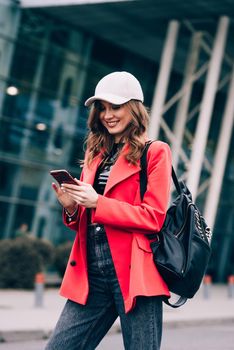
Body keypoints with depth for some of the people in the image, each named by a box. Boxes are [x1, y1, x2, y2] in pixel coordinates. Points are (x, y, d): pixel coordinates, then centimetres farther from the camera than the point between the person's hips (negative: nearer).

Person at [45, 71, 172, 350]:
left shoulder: (155, 152, 0)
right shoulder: (95, 154, 18)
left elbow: (153, 218, -9)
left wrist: (97, 203, -15)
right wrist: (71, 208, -2)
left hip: (133, 273, -6)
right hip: (91, 274, 6)